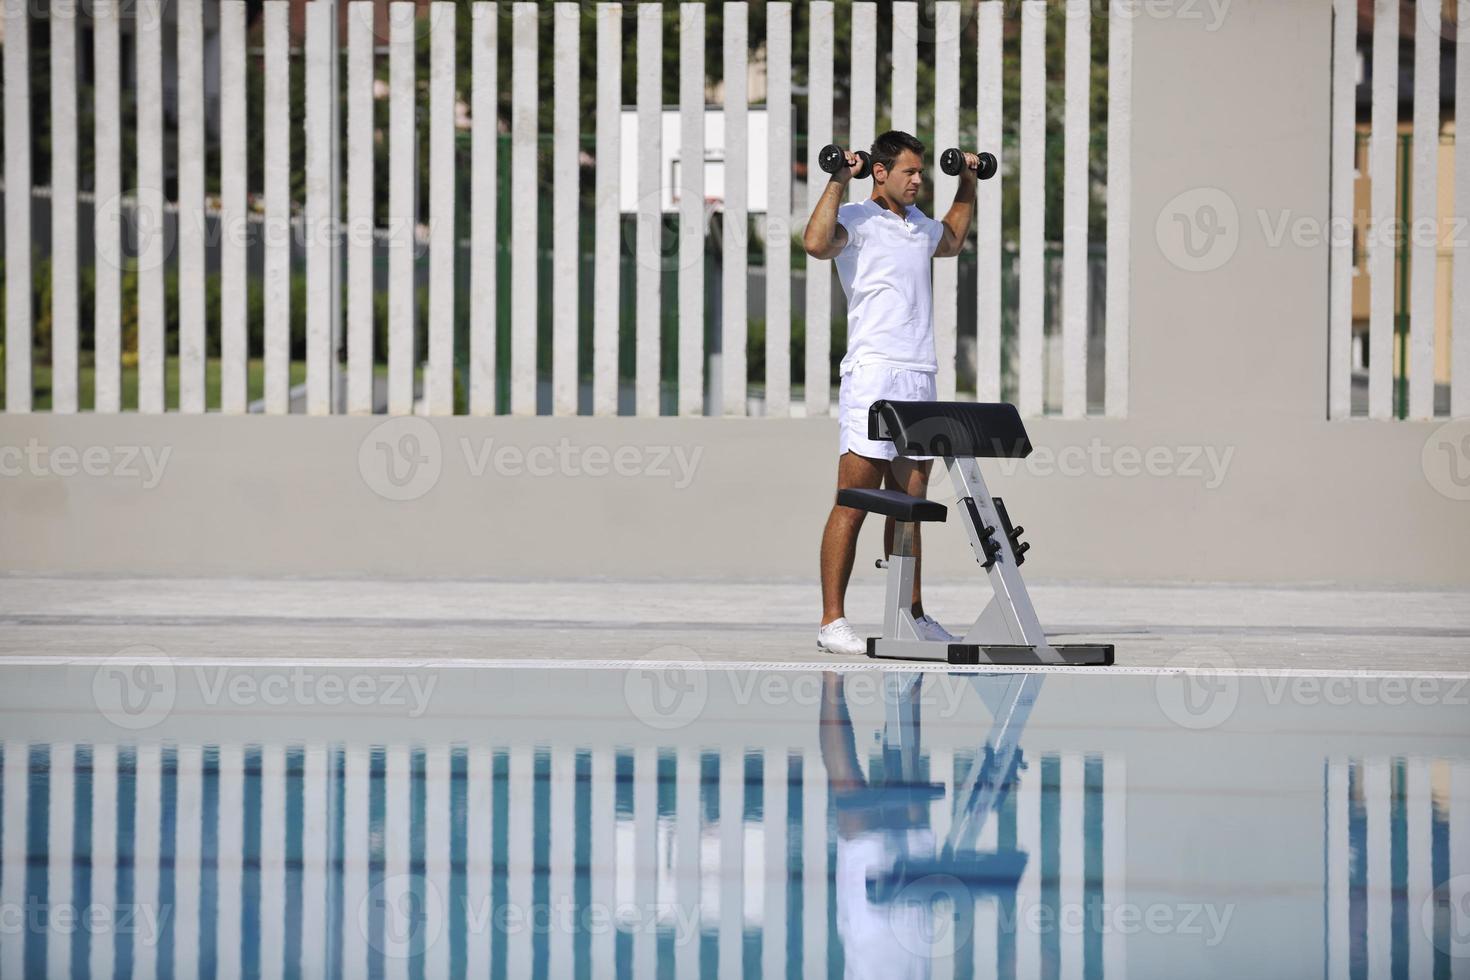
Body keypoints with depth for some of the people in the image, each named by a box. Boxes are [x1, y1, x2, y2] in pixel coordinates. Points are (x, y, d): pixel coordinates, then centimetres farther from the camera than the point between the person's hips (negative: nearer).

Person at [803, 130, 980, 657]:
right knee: (854, 503, -8)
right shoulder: (856, 219, -5)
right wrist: (837, 182, -21)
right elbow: (817, 243, -27)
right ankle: (832, 622, -8)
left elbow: (952, 241, 42)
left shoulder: (918, 222, 19)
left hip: (920, 376, 8)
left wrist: (967, 185, 35)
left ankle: (912, 615, 17)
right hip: (873, 374, -8)